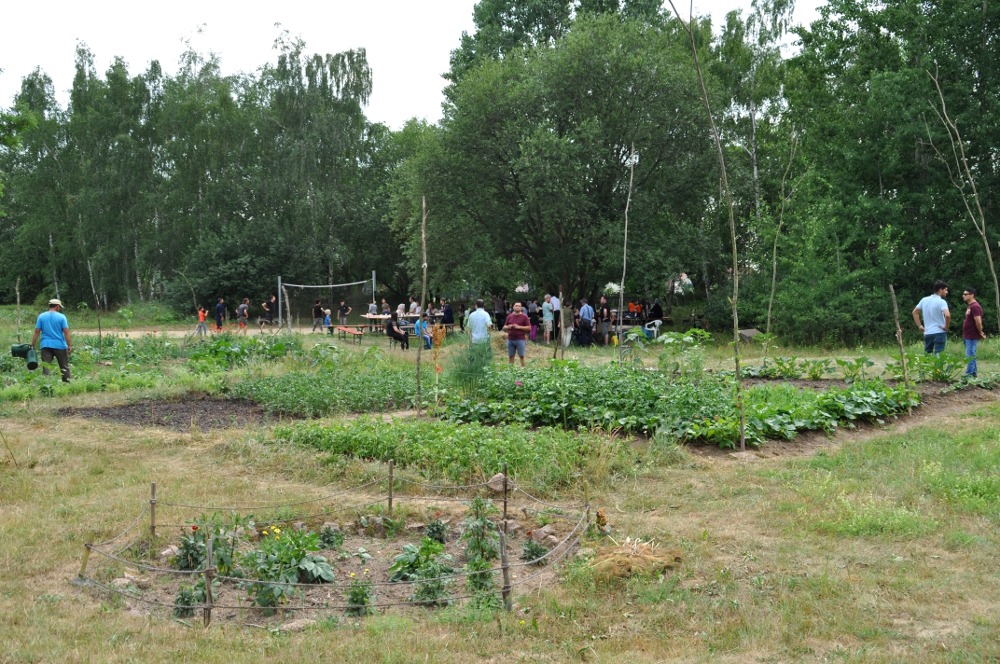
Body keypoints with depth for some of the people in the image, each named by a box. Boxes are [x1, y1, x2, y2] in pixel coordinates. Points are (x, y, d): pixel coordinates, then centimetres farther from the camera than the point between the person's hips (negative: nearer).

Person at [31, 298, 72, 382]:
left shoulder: (41, 316, 3)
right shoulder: (61, 317, -4)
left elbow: (37, 332, 0)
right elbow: (66, 332, -9)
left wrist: (32, 345, 5)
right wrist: (70, 345, -7)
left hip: (45, 345, 2)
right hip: (60, 345, -2)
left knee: (46, 367, 0)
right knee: (64, 367, 9)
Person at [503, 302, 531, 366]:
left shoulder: (524, 317, 0)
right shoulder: (510, 316, 12)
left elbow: (529, 328, -3)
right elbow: (504, 327, 19)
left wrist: (519, 327, -14)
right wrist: (508, 327, -5)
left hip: (520, 339, -4)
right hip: (510, 339, 4)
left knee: (521, 356, -2)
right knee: (510, 356, 5)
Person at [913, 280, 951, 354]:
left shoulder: (924, 300, 7)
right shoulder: (941, 302, -13)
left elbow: (915, 312, 16)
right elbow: (947, 315, -28)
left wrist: (920, 326, 16)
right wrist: (946, 327, -13)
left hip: (927, 333, 6)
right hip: (939, 332, -6)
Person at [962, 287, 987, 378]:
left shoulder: (975, 306, -18)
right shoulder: (970, 306, 15)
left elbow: (978, 322, -23)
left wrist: (980, 333, -12)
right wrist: (980, 332, 15)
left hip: (972, 336, -10)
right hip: (968, 336, 10)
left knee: (970, 356, -8)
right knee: (971, 356, 16)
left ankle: (969, 375, -7)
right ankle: (974, 373, 23)